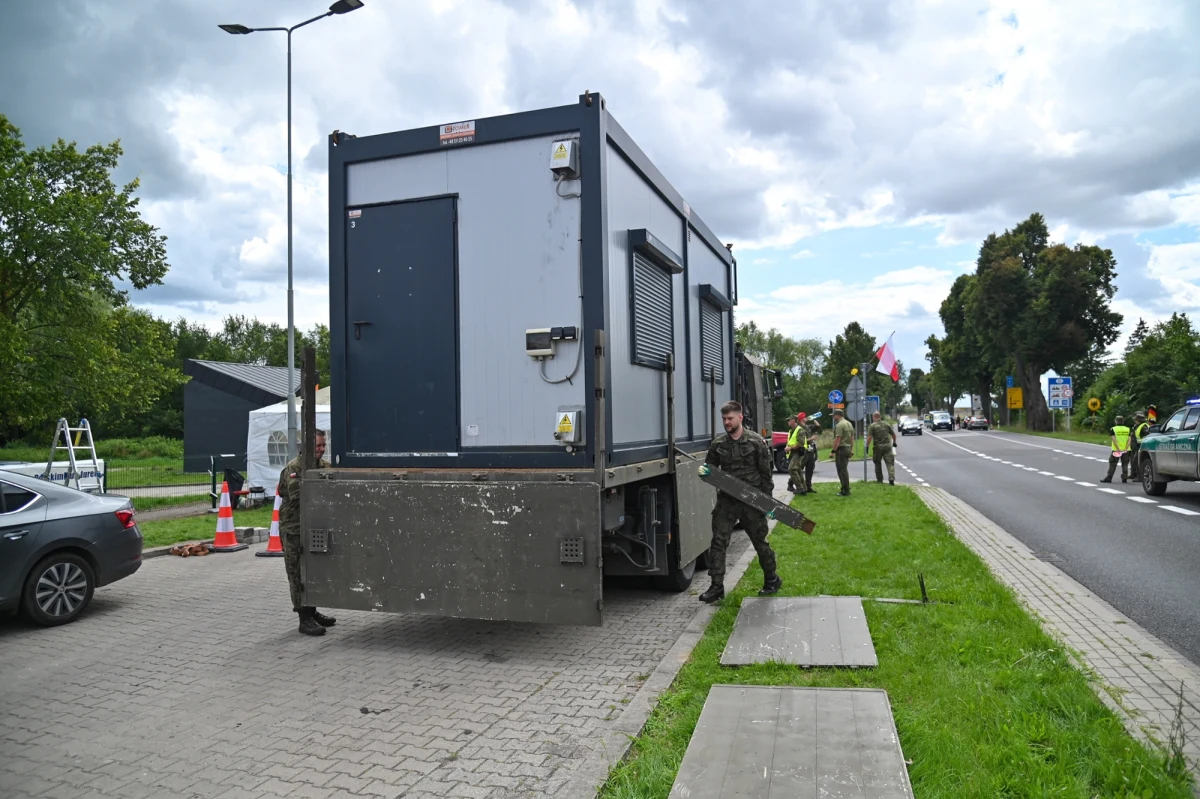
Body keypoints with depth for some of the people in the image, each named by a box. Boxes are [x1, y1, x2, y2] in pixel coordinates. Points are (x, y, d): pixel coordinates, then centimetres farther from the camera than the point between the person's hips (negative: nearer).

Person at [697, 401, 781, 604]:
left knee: (760, 541, 10)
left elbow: (765, 474, -4)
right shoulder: (718, 444, 4)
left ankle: (772, 580, 31)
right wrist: (705, 471, -8)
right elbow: (711, 466, 17)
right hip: (727, 500, 3)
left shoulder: (756, 442, -6)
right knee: (718, 541, -5)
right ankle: (717, 586, 1)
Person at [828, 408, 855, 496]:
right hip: (848, 449, 9)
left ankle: (845, 491, -3)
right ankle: (845, 488, 23)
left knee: (842, 470, -5)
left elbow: (837, 439, -21)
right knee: (844, 469, 17)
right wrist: (851, 449, 22)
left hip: (841, 449, -9)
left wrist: (833, 451, -18)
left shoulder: (839, 425, -16)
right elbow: (852, 438, 17)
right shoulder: (849, 424, 14)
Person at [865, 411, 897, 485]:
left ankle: (879, 479, 19)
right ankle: (891, 479, -15)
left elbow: (869, 437, -13)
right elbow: (893, 434, 15)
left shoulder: (872, 426, -4)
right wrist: (894, 442, 31)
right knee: (890, 463, -1)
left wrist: (867, 446, -6)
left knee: (877, 463, 13)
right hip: (887, 445, 2)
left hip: (878, 446, -2)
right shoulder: (886, 425, 9)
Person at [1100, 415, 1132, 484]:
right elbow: (1129, 440, -2)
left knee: (1112, 464, 2)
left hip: (1116, 450, -3)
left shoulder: (1113, 429, -2)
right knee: (1125, 464, 11)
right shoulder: (1127, 429, 8)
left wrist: (1118, 449, -15)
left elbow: (1114, 439, -13)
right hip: (1125, 450, 3)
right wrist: (1126, 449, -9)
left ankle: (1108, 478, 0)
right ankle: (1124, 478, 9)